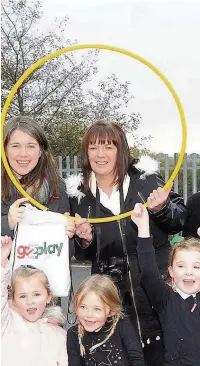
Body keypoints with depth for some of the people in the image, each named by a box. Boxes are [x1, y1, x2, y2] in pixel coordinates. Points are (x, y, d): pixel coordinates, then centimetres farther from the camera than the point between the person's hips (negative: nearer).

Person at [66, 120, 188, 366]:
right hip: (110, 291, 2)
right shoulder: (80, 193, 3)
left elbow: (181, 222, 2)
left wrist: (162, 208, -17)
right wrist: (84, 240, -9)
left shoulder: (145, 178, -5)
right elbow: (83, 255, 12)